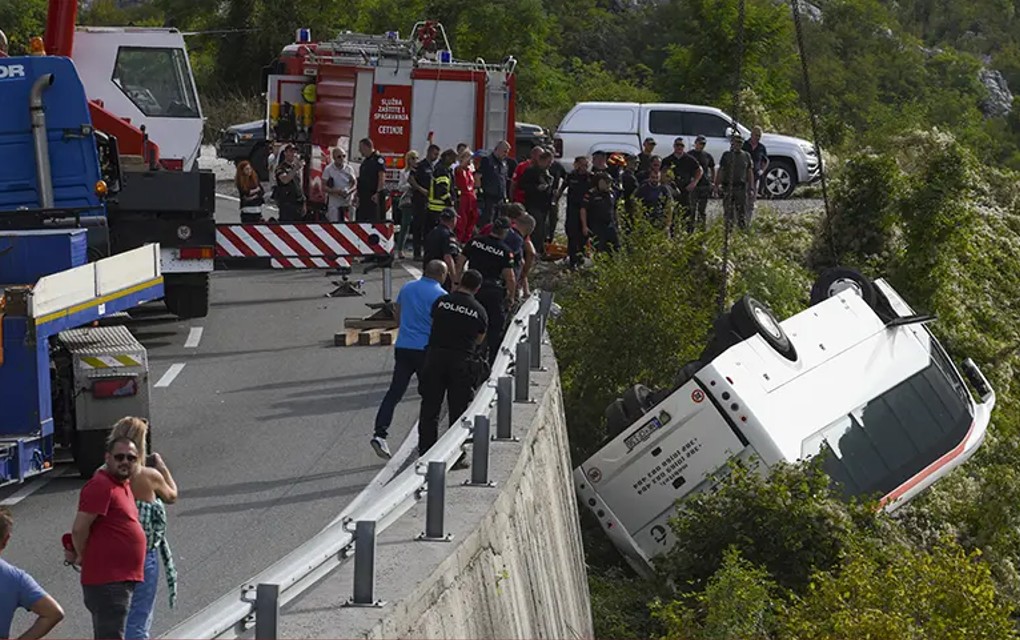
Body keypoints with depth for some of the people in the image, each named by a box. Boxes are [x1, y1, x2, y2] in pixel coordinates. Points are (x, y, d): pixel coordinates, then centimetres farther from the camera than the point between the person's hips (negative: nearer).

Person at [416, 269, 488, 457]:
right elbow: (479, 340, 10)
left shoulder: (442, 302, 1)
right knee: (458, 410, 7)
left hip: (435, 356, 1)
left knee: (429, 408, 7)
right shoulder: (479, 311, -1)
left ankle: (425, 451, 6)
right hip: (462, 362, -1)